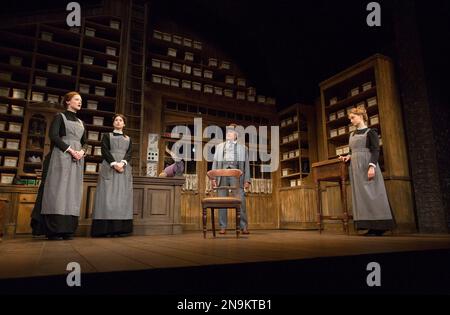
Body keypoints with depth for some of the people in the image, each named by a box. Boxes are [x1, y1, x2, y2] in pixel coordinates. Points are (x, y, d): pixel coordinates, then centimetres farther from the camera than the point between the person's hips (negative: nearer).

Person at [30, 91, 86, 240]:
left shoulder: (81, 123, 22)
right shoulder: (60, 117, 6)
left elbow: (84, 142, 17)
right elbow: (53, 136, -8)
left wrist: (81, 151, -5)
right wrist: (70, 150, -16)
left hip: (77, 160, 5)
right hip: (60, 157, -5)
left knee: (72, 192, -1)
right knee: (57, 190, -10)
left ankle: (67, 229, -1)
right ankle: (53, 229, -10)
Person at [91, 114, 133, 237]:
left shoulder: (128, 139, 19)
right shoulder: (107, 136, 13)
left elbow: (129, 153, 6)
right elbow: (104, 151, 0)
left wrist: (122, 163, -14)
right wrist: (114, 164, -15)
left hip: (124, 169, 2)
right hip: (109, 168, -2)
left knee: (122, 197, -4)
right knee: (108, 196, -9)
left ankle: (119, 228, -5)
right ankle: (106, 228, -10)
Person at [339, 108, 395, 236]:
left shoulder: (370, 132, 0)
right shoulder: (352, 135, 19)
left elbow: (376, 150, -10)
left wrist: (372, 166, -23)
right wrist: (348, 157, 2)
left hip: (367, 166, -7)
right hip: (355, 168, 7)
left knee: (371, 194, -8)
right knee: (361, 196, 2)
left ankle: (379, 226, -2)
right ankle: (372, 227, 5)